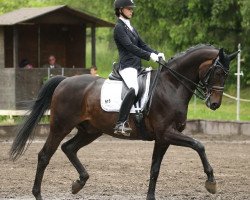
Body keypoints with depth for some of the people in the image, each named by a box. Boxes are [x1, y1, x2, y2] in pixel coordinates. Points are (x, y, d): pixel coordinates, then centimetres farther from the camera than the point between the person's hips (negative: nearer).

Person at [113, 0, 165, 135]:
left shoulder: (130, 27, 22)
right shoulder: (119, 27, -6)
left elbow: (142, 44, 19)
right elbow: (130, 47, -17)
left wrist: (156, 54, 2)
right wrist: (149, 55, -23)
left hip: (136, 65, 10)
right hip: (127, 66, -10)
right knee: (134, 89, -34)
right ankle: (120, 124, -40)